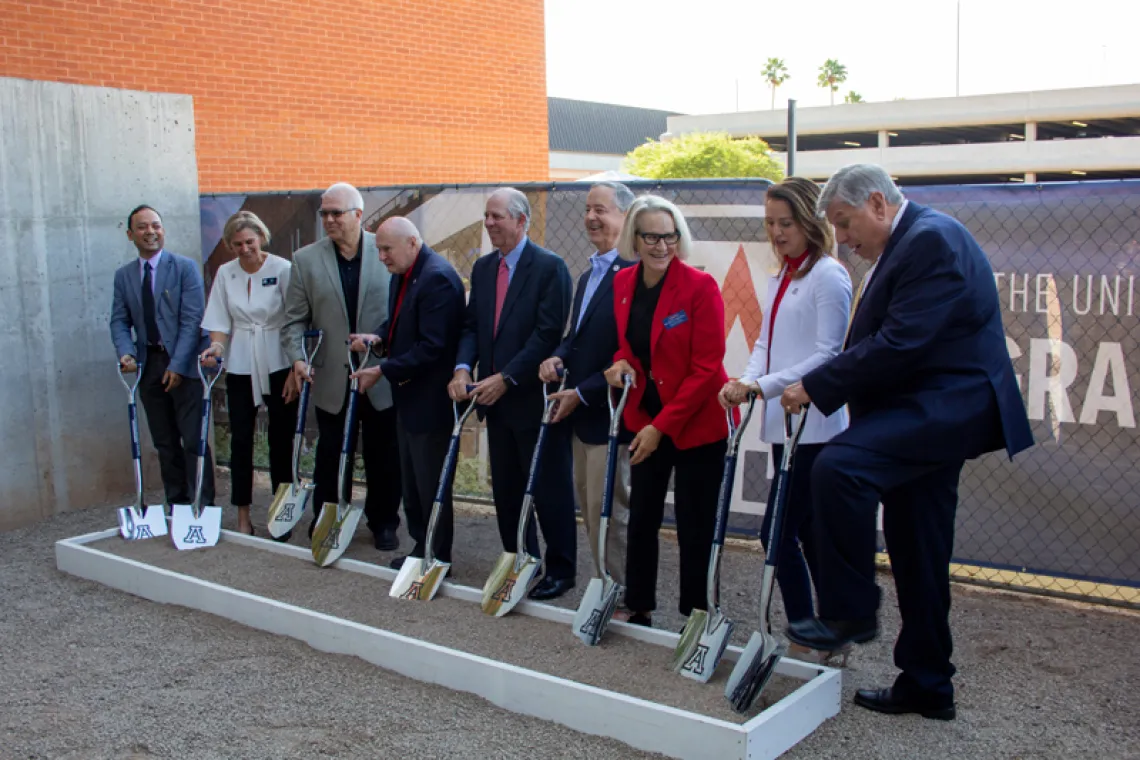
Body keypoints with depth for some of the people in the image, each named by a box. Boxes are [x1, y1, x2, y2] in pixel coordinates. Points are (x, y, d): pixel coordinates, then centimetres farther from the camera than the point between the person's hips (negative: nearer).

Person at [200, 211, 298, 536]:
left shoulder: (282, 269, -8)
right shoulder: (225, 273, 3)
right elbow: (221, 322, 6)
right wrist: (216, 346, -15)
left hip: (278, 365, -3)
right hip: (240, 366, 3)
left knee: (281, 439, 4)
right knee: (241, 439, 3)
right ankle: (243, 517, 12)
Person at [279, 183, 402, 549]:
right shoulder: (306, 260, 2)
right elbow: (295, 320, 3)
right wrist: (297, 358, -13)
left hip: (382, 377, -1)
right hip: (332, 380, 1)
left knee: (384, 457, 11)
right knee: (331, 456, 11)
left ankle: (384, 523, 27)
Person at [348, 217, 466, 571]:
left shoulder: (437, 277, -21)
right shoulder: (403, 274, 9)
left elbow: (431, 346, -25)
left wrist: (383, 371, -21)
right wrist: (379, 338, 1)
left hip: (430, 399, -10)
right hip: (408, 395, 10)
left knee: (431, 484, 2)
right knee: (411, 483, 17)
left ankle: (437, 560, 15)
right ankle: (421, 548, 29)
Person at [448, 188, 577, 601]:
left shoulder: (549, 267, -11)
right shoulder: (483, 268, 11)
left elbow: (548, 334, -17)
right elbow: (471, 326, 10)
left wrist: (506, 378, -19)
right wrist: (463, 368, -8)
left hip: (537, 399, -7)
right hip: (497, 399, 7)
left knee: (550, 489, 3)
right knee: (506, 489, 14)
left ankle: (560, 570, 15)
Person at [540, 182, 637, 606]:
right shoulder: (588, 276, 15)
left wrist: (582, 393, -17)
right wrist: (560, 357, 0)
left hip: (610, 412, -10)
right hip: (581, 413, 10)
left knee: (608, 510, -1)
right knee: (589, 506, 16)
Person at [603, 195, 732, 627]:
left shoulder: (700, 287, -16)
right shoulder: (622, 283, 1)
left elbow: (706, 368, -16)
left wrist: (662, 426, -18)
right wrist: (622, 362, -10)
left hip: (696, 425, -5)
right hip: (645, 420, 6)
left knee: (694, 526, 2)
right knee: (641, 517, 14)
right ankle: (638, 608, 30)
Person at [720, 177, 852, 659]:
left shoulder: (828, 276, -10)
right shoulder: (782, 277, 16)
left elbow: (828, 354, -15)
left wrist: (764, 385, -20)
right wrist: (746, 381, -3)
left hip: (813, 425, -9)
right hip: (783, 423, 9)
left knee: (777, 530, -9)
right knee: (807, 531, 13)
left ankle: (805, 642, 3)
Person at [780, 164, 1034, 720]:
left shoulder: (931, 240, -15)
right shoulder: (904, 246, 17)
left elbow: (900, 344, -24)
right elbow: (885, 342, 19)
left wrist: (816, 387, -19)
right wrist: (822, 387, 7)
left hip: (947, 405, -11)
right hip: (932, 410, 11)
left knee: (838, 466, -29)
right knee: (918, 558, 13)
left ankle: (849, 611, -14)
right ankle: (926, 685, 25)